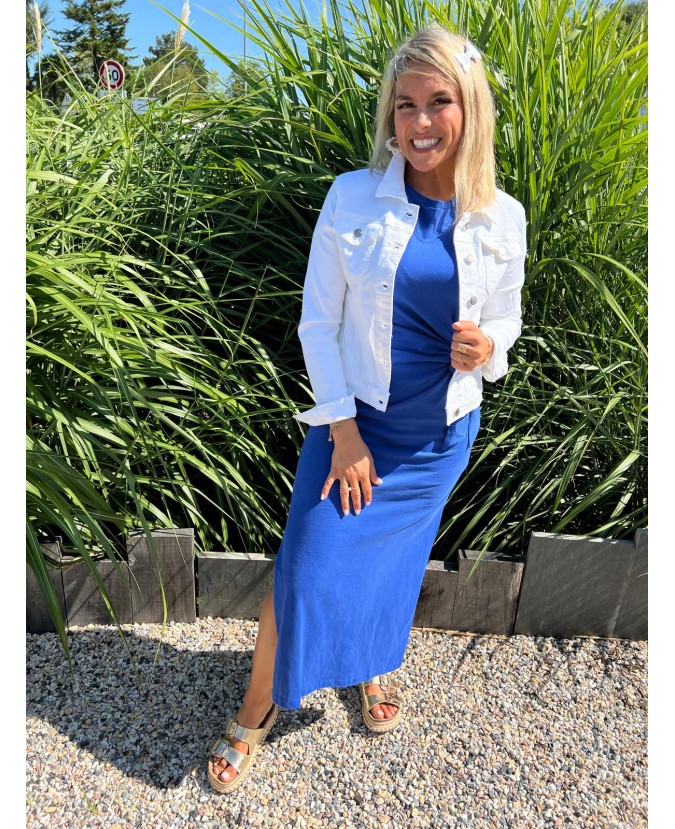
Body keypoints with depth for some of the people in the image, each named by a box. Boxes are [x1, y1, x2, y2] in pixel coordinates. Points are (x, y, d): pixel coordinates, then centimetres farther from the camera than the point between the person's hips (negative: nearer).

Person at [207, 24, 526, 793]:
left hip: (442, 435, 2)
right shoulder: (353, 197, -10)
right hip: (353, 421, -2)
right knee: (306, 570, 1)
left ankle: (375, 664, 51)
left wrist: (485, 347, -17)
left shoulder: (502, 218, -4)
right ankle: (256, 709, 28)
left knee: (395, 561, 20)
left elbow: (505, 320, 8)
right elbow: (318, 321, -8)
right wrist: (344, 432, -11)